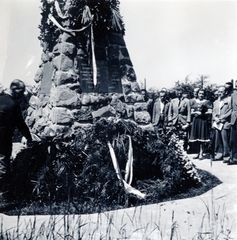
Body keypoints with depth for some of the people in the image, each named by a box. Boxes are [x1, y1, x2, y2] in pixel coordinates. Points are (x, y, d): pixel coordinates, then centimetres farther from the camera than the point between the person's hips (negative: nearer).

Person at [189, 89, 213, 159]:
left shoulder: (207, 102, 3)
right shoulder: (194, 102, 13)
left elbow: (210, 112, -3)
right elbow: (191, 112, 11)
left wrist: (202, 113, -15)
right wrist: (196, 112, -8)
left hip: (203, 121, -4)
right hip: (195, 121, 4)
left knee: (202, 137, -7)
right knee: (197, 138, 4)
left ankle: (201, 153, -6)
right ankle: (199, 153, 12)